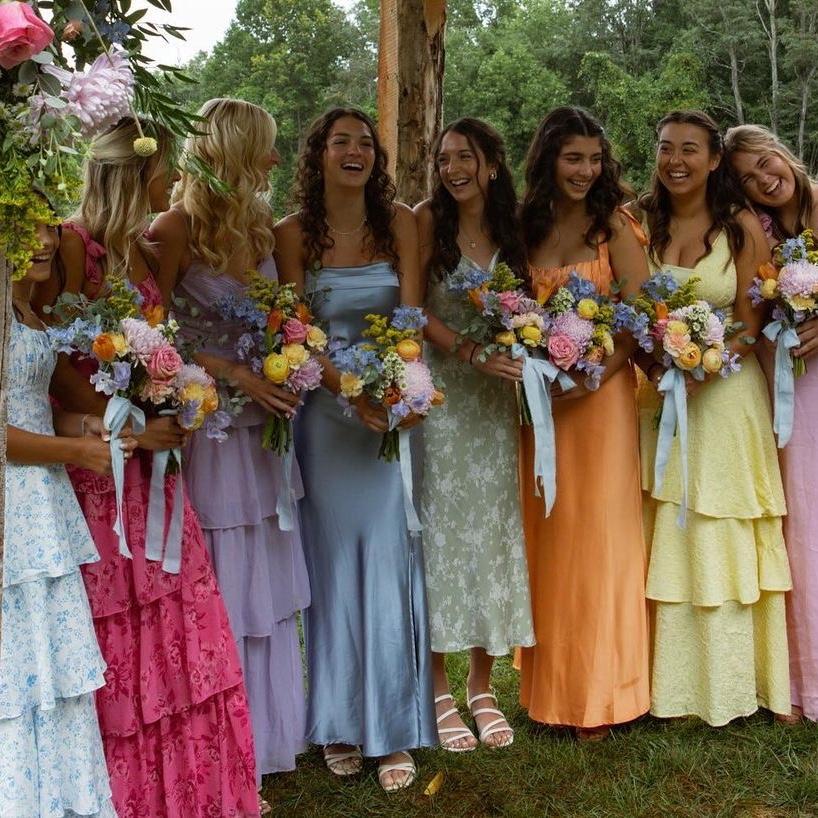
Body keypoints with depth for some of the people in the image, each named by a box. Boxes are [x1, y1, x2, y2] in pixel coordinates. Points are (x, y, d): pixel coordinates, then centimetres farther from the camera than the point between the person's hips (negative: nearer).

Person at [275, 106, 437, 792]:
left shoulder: (398, 222, 2)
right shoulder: (294, 233, -2)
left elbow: (412, 315, -3)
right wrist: (352, 391, -22)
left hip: (395, 402, 1)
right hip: (325, 408, 0)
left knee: (389, 559, 1)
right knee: (333, 560, 6)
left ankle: (393, 728, 13)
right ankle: (339, 723, 20)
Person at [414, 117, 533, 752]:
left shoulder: (512, 229, 9)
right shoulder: (428, 220, -2)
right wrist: (470, 352, -21)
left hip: (495, 398, 4)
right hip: (440, 395, -4)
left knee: (493, 528, 6)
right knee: (442, 528, -1)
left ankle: (482, 688, 19)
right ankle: (440, 692, 11)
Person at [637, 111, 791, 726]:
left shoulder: (743, 227, -3)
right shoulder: (641, 224, 4)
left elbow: (753, 324, -5)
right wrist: (655, 368, -13)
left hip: (725, 393, -2)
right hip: (657, 398, 2)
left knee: (719, 541, 3)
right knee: (664, 538, 5)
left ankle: (726, 686, 16)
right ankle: (671, 686, 16)